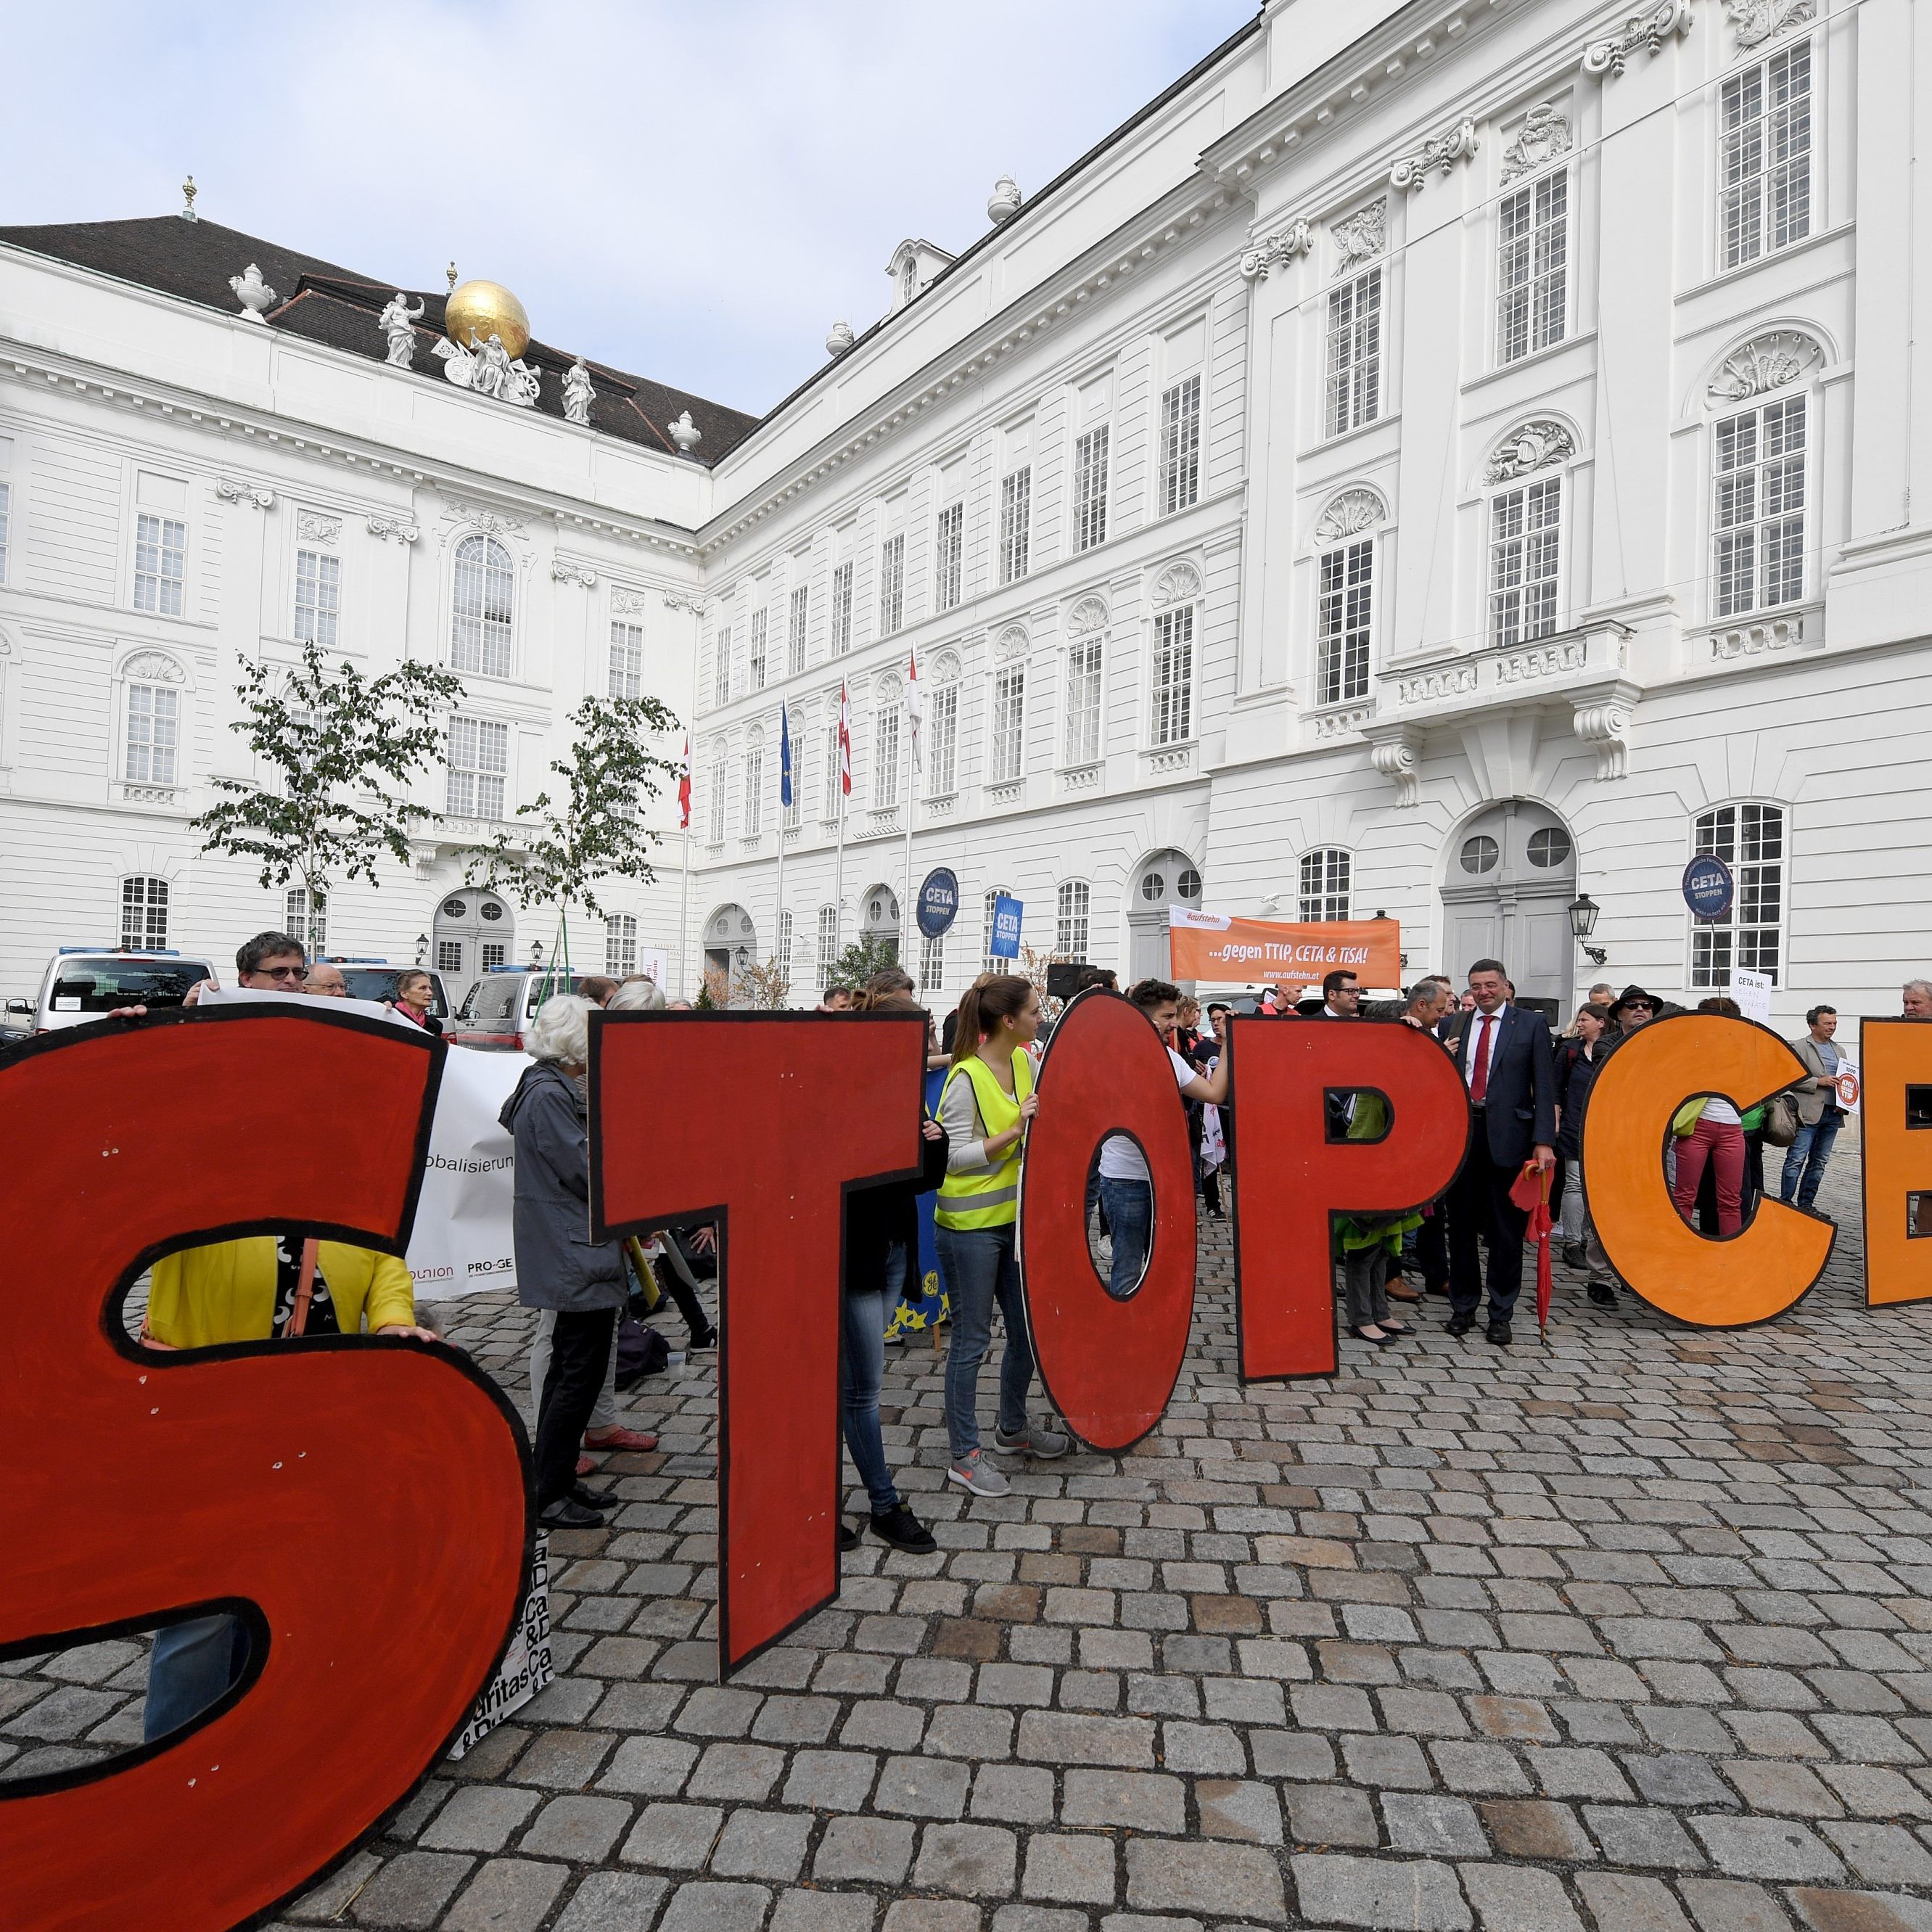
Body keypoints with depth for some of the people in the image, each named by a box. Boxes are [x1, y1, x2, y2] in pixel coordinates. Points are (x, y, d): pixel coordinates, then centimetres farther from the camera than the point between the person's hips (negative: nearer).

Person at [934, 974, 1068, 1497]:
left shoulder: (1024, 1062, 5)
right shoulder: (965, 1079, -19)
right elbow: (955, 1157, -20)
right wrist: (1013, 1131, -26)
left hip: (1014, 1216, 8)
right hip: (969, 1225, -8)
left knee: (1027, 1330, 17)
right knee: (972, 1341, 3)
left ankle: (1013, 1429, 39)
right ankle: (964, 1456, 19)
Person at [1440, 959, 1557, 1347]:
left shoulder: (1530, 1025, 1)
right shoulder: (1455, 1025, 10)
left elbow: (1544, 1087, -3)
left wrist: (1544, 1141, -11)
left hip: (1507, 1135, -3)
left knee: (1506, 1229, 5)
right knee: (1461, 1224, 10)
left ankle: (1501, 1315, 17)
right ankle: (1463, 1307, 24)